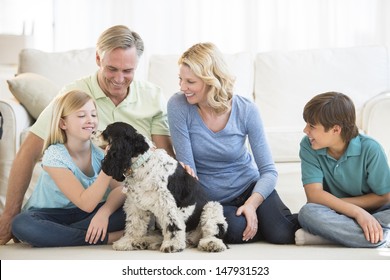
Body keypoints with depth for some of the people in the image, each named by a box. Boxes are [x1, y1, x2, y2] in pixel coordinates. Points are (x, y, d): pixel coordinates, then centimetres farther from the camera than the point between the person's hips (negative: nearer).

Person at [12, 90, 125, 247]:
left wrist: (104, 212, -35)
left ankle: (56, 236, -22)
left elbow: (120, 188, -15)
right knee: (21, 224, -36)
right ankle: (107, 237, -29)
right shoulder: (54, 156, -20)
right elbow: (86, 204, -27)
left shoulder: (100, 150, -6)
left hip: (85, 216, 4)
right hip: (50, 216, -3)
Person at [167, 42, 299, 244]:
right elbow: (187, 169, -14)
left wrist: (252, 203, -27)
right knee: (236, 230, -32)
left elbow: (268, 171, -11)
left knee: (282, 235, -24)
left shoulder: (246, 110, -14)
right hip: (209, 199, 0)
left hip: (249, 187, 0)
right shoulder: (178, 106, -17)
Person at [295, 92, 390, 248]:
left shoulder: (370, 149, -13)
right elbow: (314, 194, -17)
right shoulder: (308, 146, -9)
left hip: (369, 212, 0)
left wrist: (334, 203, -14)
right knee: (308, 213, -33)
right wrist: (356, 212, -30)